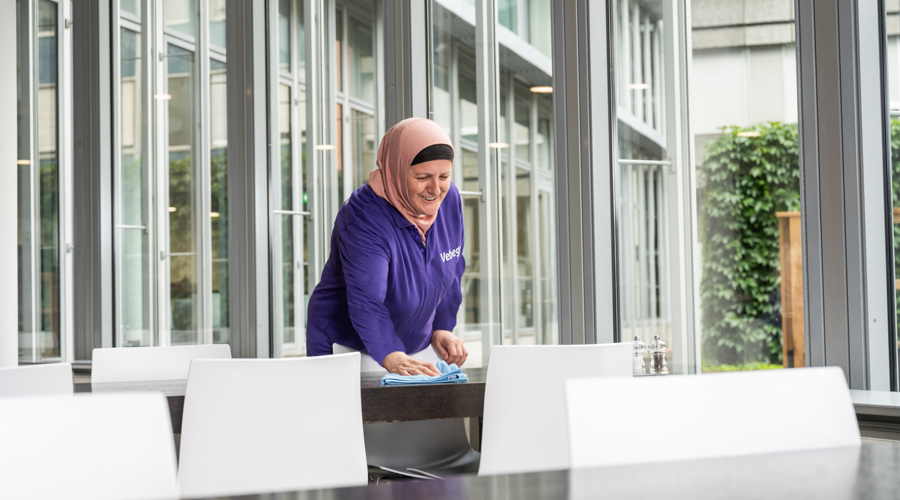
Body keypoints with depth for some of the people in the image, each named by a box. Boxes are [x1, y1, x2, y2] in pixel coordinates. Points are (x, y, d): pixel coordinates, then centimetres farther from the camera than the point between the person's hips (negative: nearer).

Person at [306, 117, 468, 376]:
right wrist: (392, 358, -51)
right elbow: (365, 300, -37)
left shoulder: (450, 200, -5)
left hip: (415, 349, 5)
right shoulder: (364, 218, -26)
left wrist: (441, 330, -2)